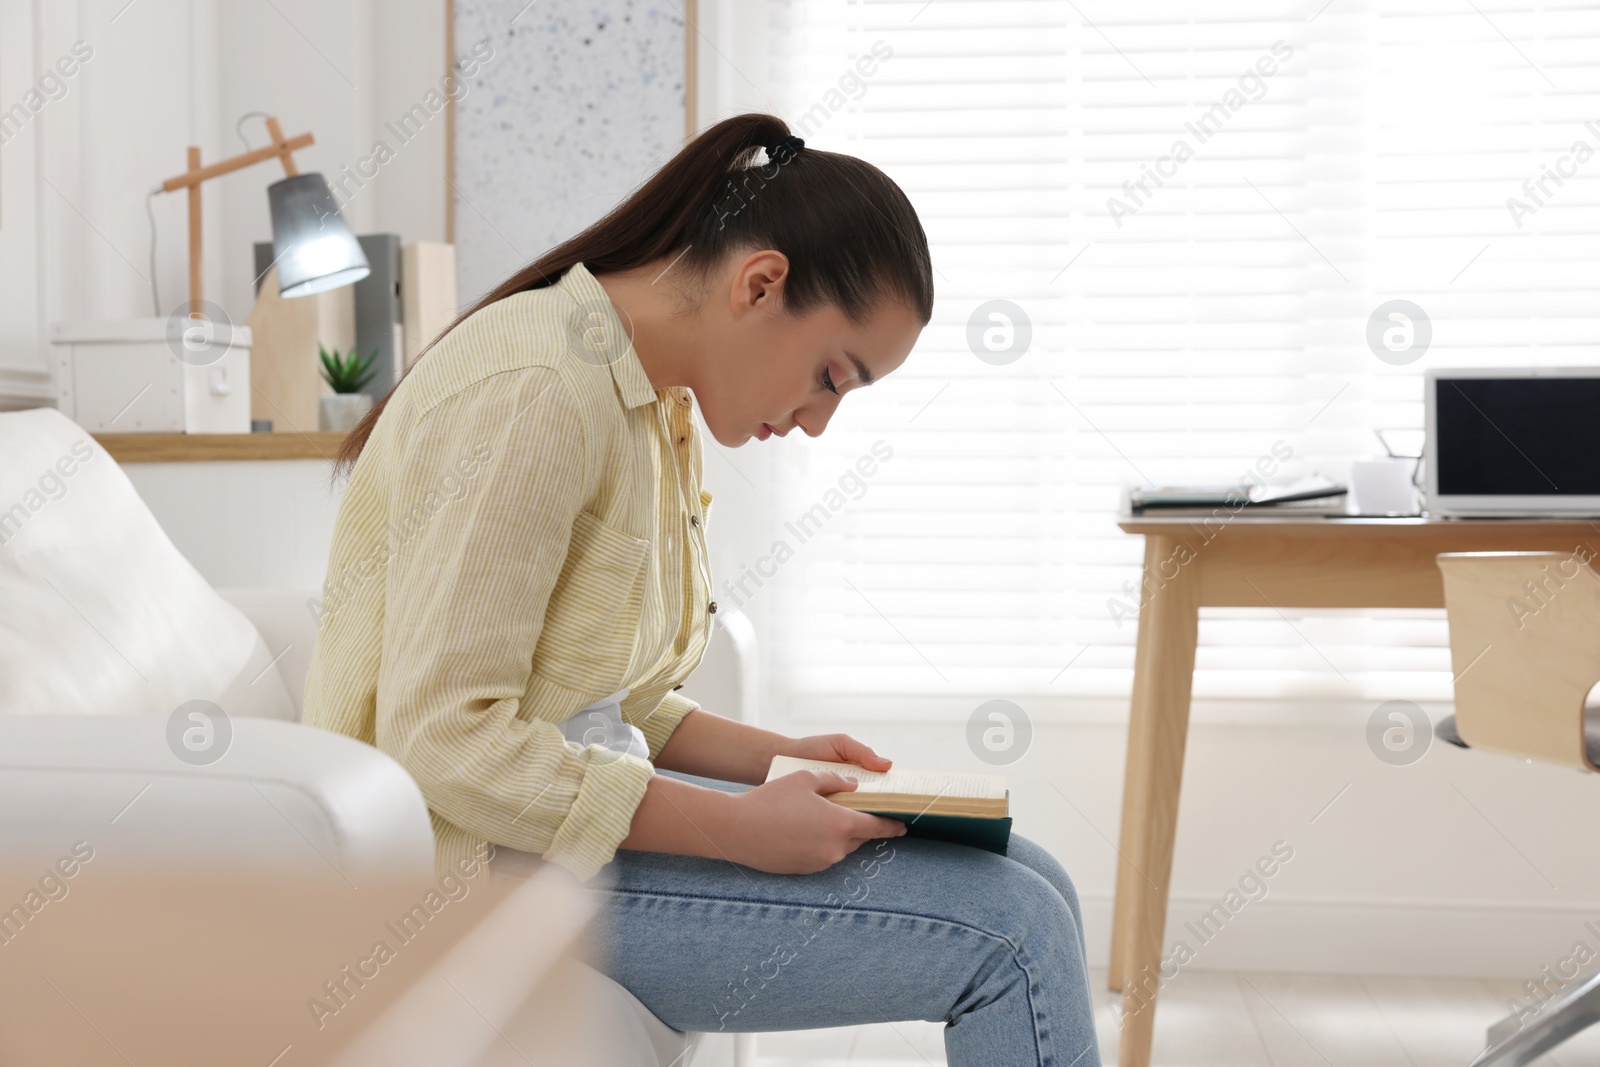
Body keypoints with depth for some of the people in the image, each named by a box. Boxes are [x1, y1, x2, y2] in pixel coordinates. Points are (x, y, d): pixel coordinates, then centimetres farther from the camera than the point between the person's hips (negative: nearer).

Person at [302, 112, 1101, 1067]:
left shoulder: (653, 405, 12)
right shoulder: (537, 390, -19)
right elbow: (443, 736, -23)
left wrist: (776, 757, 2)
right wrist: (742, 829, -21)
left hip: (573, 801, 9)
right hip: (491, 856, -9)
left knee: (1026, 885, -1)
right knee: (1011, 930, -16)